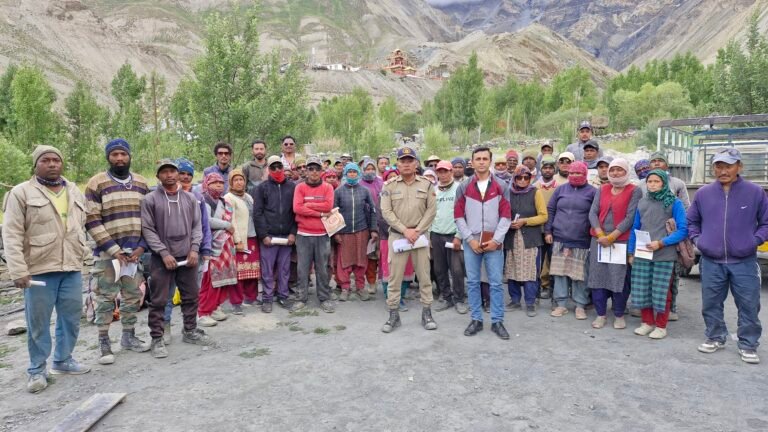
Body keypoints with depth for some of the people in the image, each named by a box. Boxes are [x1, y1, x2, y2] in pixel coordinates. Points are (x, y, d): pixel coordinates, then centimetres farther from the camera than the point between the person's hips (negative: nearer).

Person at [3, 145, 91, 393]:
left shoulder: (75, 192, 13)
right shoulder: (21, 193, -3)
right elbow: (12, 235, -8)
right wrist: (18, 271, -15)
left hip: (72, 268, 5)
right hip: (39, 269, -4)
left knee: (71, 319, 12)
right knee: (38, 323, 4)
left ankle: (63, 360, 28)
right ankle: (37, 370, 18)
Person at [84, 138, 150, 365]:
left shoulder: (142, 184, 8)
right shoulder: (97, 183, -5)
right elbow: (92, 221, -10)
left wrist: (142, 246, -4)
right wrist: (114, 250, -14)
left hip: (135, 251, 4)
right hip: (107, 252, -4)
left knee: (133, 295, 12)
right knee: (106, 297, 0)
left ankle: (128, 335, 26)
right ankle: (104, 342, 11)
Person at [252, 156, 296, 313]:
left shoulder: (292, 187, 9)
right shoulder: (262, 188, 4)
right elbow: (257, 213, -1)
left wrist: (293, 233, -2)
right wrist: (263, 235, -8)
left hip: (287, 236, 2)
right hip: (268, 236, -2)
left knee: (284, 269, 8)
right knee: (267, 269, 2)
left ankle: (283, 296, 19)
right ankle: (267, 299, 12)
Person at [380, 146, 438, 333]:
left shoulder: (426, 184, 3)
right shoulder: (389, 185, 1)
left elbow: (431, 210, 0)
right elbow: (386, 211, -5)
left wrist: (417, 230, -11)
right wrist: (405, 230, -13)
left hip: (420, 235, 1)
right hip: (397, 235, 0)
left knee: (424, 275, 6)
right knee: (395, 276, 3)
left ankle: (427, 313, 17)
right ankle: (393, 315, 13)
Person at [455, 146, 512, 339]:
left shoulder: (501, 187, 3)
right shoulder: (464, 187, 4)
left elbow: (506, 216, 0)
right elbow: (458, 216, 2)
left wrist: (496, 239, -9)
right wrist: (470, 239, -7)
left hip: (494, 242, -1)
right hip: (471, 242, 1)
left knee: (496, 283, 2)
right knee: (472, 282, 6)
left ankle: (497, 321, 13)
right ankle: (476, 320, 18)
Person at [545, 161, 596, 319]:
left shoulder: (592, 192, 2)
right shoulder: (561, 189, 9)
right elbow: (550, 210, 10)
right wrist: (548, 231, 4)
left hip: (581, 241, -2)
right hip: (559, 239, 2)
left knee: (580, 274, 3)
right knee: (560, 272, 5)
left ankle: (580, 306, 14)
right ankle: (561, 304, 13)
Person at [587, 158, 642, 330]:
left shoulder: (635, 191, -2)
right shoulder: (602, 190, 11)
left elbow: (630, 218, -10)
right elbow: (593, 213, 3)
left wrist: (611, 237, -15)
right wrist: (600, 235, -12)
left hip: (621, 241, -4)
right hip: (599, 240, 4)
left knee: (619, 278, 1)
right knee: (597, 276, 5)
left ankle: (619, 315, 16)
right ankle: (601, 314, 16)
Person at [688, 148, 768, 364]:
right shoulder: (703, 193, 2)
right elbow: (691, 221, 16)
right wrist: (697, 239, 4)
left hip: (744, 263, -2)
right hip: (711, 262, 2)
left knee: (749, 305, 5)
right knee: (711, 304, 11)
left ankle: (748, 344, 20)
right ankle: (715, 338, 29)